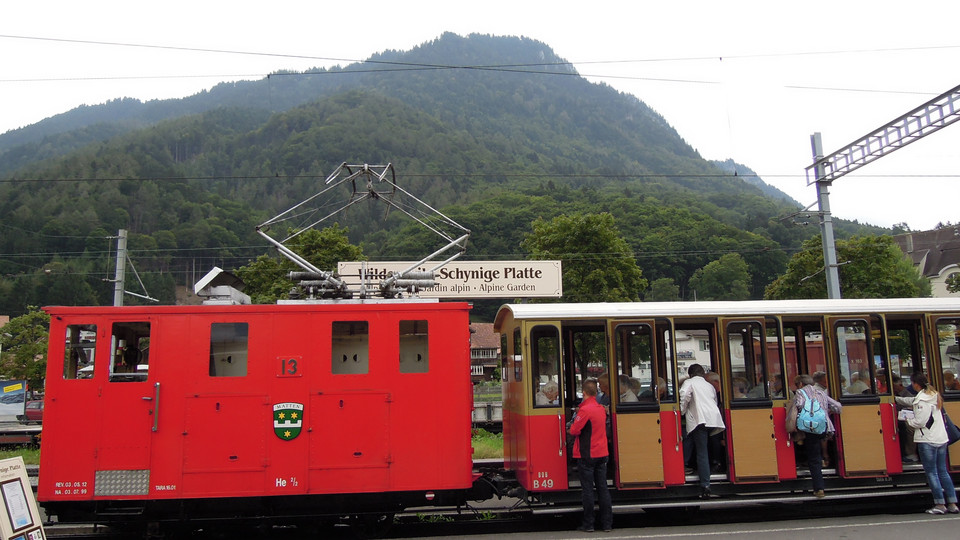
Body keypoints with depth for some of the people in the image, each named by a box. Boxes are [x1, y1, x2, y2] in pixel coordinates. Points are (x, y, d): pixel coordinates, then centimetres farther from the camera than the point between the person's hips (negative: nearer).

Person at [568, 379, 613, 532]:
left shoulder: (584, 410, -17)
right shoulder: (601, 409, 7)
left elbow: (574, 430, -18)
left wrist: (574, 421, 2)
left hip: (587, 455, -6)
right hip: (602, 454, 7)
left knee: (587, 489, 0)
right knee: (602, 488, 10)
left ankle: (588, 524, 5)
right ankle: (607, 523, 13)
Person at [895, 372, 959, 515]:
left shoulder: (922, 400, -16)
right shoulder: (933, 395, 13)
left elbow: (920, 422, -18)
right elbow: (912, 401, 28)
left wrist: (908, 418, 0)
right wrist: (897, 399, 37)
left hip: (927, 440, -9)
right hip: (941, 439, 9)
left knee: (931, 472, -1)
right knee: (943, 472, 12)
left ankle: (940, 504, 2)